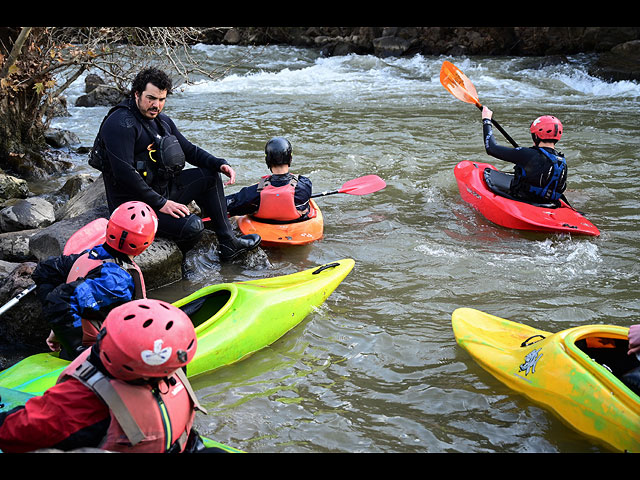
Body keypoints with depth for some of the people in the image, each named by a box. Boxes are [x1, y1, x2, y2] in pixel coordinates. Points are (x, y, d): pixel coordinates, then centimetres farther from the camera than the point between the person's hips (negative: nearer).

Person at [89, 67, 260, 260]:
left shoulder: (163, 121, 10)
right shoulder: (121, 123, -19)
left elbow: (189, 150, 20)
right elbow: (123, 173, -26)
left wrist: (220, 164, 2)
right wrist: (159, 203, -24)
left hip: (160, 189, 10)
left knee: (209, 175, 11)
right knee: (192, 226, -29)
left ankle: (228, 242, 9)